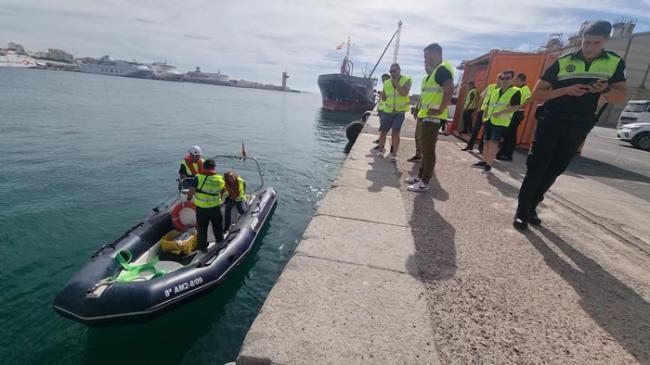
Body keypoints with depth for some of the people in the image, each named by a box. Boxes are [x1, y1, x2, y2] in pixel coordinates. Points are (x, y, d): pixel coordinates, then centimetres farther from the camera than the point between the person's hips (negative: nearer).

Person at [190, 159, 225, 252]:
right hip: (215, 207, 2)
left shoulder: (199, 178, -16)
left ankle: (203, 247, 24)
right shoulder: (220, 179, -8)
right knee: (217, 226, 21)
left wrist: (198, 193, 6)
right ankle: (220, 243, 36)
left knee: (202, 228, 14)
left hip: (201, 208, -2)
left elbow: (191, 191, -13)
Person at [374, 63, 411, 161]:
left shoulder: (406, 80, -4)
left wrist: (396, 83, -19)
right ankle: (380, 149, 24)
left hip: (400, 111, -3)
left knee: (395, 132, -9)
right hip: (388, 111, 4)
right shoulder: (387, 83, 5)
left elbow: (404, 93, -22)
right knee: (383, 131, 8)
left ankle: (394, 154, -2)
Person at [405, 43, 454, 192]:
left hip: (433, 117, -10)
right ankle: (420, 176, 26)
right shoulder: (433, 72, 20)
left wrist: (440, 109, -24)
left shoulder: (443, 69, -11)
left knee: (428, 150, -7)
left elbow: (449, 89, -27)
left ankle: (424, 183, -1)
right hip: (425, 115, 10)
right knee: (424, 148, 16)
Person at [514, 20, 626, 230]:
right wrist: (566, 90, -18)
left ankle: (532, 207, 21)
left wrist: (605, 90, -15)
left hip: (579, 126, 3)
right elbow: (536, 94, -4)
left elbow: (621, 97, 7)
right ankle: (522, 211, -2)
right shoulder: (563, 62, -2)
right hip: (551, 121, -3)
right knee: (536, 167, -8)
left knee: (554, 170, 8)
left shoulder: (615, 63, 6)